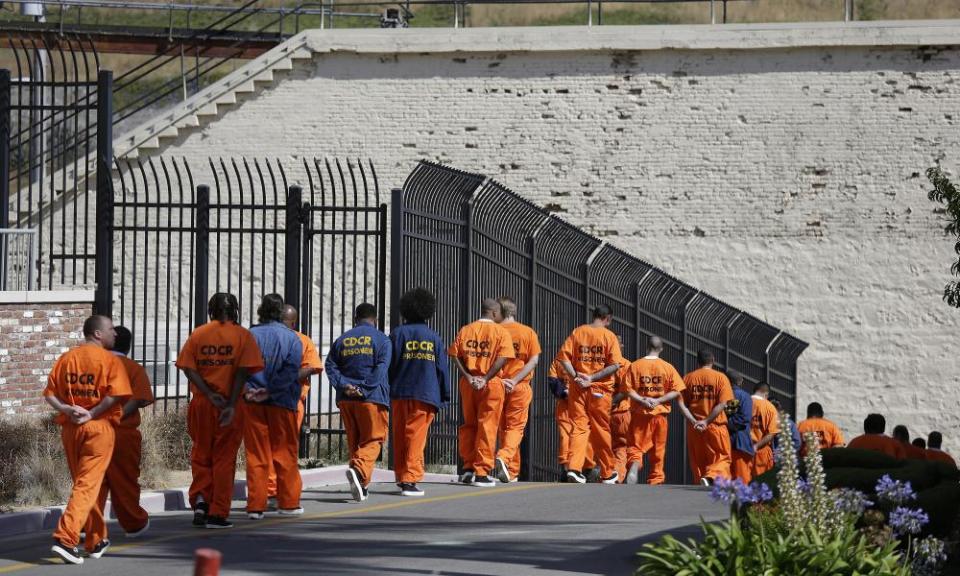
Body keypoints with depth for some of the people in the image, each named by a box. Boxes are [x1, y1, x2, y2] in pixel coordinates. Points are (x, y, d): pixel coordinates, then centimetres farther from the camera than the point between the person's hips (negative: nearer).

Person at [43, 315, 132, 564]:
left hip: (69, 428, 6)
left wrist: (67, 410, -7)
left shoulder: (66, 359, 10)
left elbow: (49, 393, 4)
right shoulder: (109, 360, -5)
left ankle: (97, 540, 27)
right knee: (88, 485, -6)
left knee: (83, 482, 18)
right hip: (99, 427, -5)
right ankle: (65, 538, -21)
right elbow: (116, 394, -18)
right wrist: (92, 414, -13)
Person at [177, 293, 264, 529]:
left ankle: (200, 499, -4)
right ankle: (218, 514, 5)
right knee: (224, 458, 5)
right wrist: (231, 405, -14)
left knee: (201, 454, 16)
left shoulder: (197, 334, 5)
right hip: (230, 404, -2)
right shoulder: (242, 335, -1)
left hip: (201, 403, 2)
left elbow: (188, 368, -5)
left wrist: (209, 394, -11)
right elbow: (243, 372, -11)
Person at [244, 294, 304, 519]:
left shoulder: (249, 336, 2)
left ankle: (255, 505, 1)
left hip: (253, 404, 1)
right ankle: (288, 502, 15)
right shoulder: (291, 338, -1)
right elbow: (291, 369, -11)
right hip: (282, 403, -1)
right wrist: (270, 390, -11)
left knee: (256, 456, 5)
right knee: (285, 453, 10)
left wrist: (248, 390, -14)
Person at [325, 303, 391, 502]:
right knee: (373, 440, -1)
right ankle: (359, 469, -28)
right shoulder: (381, 339, 1)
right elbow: (381, 368, -11)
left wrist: (343, 385, -7)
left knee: (354, 441, 13)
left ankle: (362, 485, 14)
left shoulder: (342, 340, 12)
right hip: (372, 398, -4)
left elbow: (330, 366, 1)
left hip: (346, 398, 4)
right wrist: (366, 389, -13)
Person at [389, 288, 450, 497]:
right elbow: (441, 368, 4)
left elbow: (389, 364, -1)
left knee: (399, 438, 12)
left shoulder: (398, 333, 2)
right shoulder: (434, 337, 4)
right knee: (416, 437, -2)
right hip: (425, 394, -1)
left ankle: (401, 477, 20)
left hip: (399, 393, 1)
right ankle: (410, 479, -10)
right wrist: (444, 395, 11)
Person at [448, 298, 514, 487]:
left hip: (468, 383, 4)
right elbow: (503, 358, -15)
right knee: (487, 427, 0)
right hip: (491, 384, -4)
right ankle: (482, 473, -2)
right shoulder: (501, 332, -4)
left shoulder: (465, 330, 7)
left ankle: (468, 468, 16)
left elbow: (455, 355, -2)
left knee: (468, 425, 15)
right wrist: (486, 378, -15)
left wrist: (468, 376, -6)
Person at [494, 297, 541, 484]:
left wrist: (498, 380, -10)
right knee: (515, 427, 3)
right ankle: (504, 457, -23)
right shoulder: (528, 332, 1)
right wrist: (514, 380, -12)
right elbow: (534, 360, -7)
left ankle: (512, 471, 17)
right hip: (520, 387, -1)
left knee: (503, 427, 13)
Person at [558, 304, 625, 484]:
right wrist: (593, 378, -13)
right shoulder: (609, 336, -3)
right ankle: (608, 473, 19)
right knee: (601, 430, 9)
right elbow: (615, 365, -12)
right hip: (600, 389, -2)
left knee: (579, 427, 2)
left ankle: (574, 468, -16)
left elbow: (564, 356, -3)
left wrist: (575, 376, -9)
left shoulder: (577, 332, 5)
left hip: (578, 388, 2)